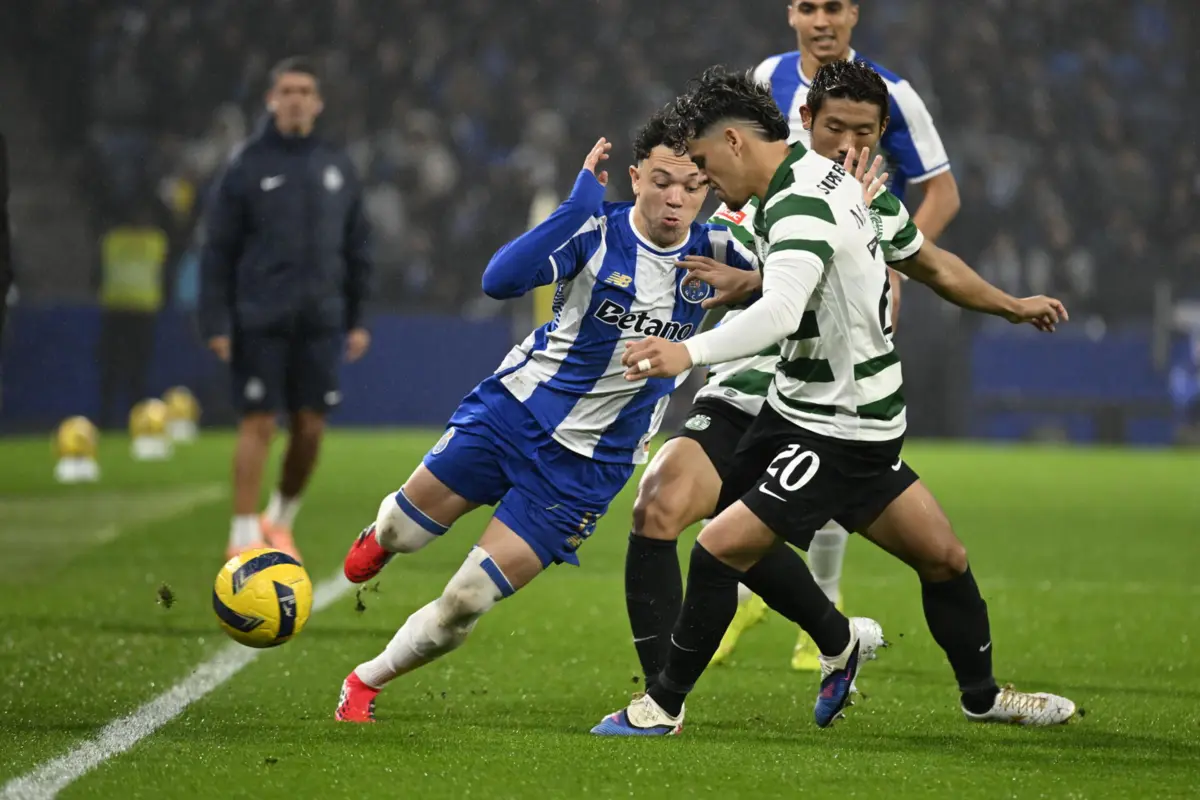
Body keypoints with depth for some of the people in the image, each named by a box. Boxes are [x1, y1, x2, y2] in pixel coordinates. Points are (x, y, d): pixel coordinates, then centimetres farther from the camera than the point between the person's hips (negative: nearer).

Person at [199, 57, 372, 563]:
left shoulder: (337, 169, 10)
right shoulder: (247, 167, -1)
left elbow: (355, 249, 15)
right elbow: (218, 251, -2)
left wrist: (358, 318, 10)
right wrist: (216, 322, -8)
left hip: (320, 321, 4)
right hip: (259, 323, -4)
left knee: (310, 426, 3)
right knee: (258, 424, -6)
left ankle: (283, 516, 24)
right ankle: (244, 535, -2)